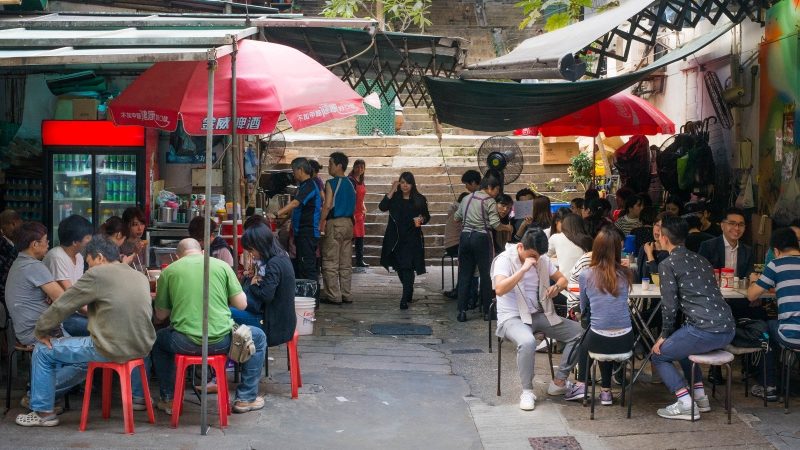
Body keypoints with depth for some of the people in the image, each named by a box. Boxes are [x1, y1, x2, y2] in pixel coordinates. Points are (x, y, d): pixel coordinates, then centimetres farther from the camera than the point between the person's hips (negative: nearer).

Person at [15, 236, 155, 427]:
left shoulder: (97, 275, -10)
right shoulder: (141, 277, 9)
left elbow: (61, 306, -5)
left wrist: (41, 331, 11)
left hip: (111, 350, -7)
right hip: (142, 348, 7)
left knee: (43, 351, 11)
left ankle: (43, 412, 18)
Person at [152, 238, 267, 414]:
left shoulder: (169, 271, 6)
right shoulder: (221, 265, 5)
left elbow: (160, 315, 12)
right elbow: (241, 304, 4)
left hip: (184, 343, 1)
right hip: (221, 340, -1)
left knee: (158, 339, 35)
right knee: (258, 337, 28)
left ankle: (169, 399, 34)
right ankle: (246, 398, 27)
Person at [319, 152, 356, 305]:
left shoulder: (331, 183, -10)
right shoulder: (350, 184, 12)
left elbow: (327, 205, -16)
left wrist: (320, 223, -10)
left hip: (335, 222, -7)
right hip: (349, 223, 7)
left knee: (330, 262, -3)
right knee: (346, 262, 9)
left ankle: (333, 296, -4)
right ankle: (345, 294, 12)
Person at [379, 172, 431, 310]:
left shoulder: (419, 199, 2)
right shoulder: (394, 198, 5)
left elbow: (427, 216, 11)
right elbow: (382, 207, -13)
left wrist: (422, 219, -12)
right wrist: (392, 190, -13)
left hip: (412, 238, -3)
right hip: (395, 238, 3)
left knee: (408, 267, -12)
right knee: (399, 267, 13)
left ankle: (405, 299, -13)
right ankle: (409, 293, 34)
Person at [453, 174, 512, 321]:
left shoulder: (466, 198, 12)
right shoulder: (489, 201, -6)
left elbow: (456, 218, 19)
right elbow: (495, 224, -14)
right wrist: (507, 228, 3)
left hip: (465, 237, 5)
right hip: (481, 238, -5)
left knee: (464, 274, 6)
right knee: (486, 274, 5)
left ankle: (462, 311, 3)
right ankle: (486, 311, 8)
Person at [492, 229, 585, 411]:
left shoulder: (542, 259, 7)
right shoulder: (504, 260, -12)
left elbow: (562, 279, 15)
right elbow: (499, 289, -28)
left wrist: (557, 287, -10)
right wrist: (524, 269, -30)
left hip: (539, 314, 7)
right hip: (512, 317, -7)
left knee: (579, 333, -7)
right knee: (527, 342, -39)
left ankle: (559, 383, 3)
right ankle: (527, 391, -19)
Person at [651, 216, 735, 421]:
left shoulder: (667, 264, -2)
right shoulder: (700, 260, 20)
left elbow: (670, 306, -4)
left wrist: (665, 335, 9)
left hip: (705, 331, -8)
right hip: (728, 329, 8)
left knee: (659, 355, 12)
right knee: (682, 345, 33)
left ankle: (686, 404, 1)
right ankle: (700, 396, 26)